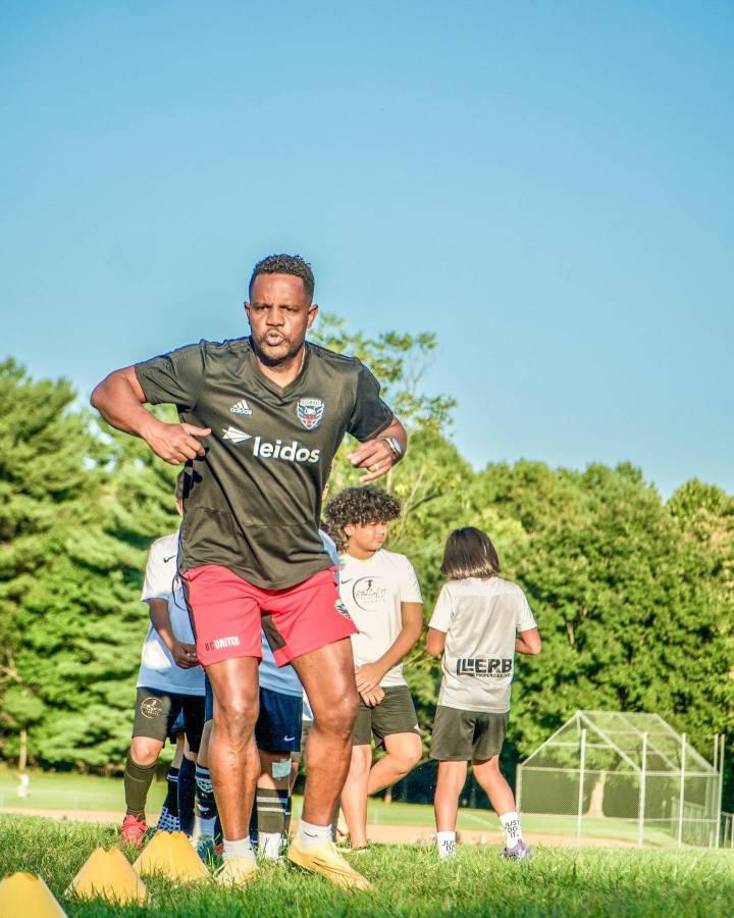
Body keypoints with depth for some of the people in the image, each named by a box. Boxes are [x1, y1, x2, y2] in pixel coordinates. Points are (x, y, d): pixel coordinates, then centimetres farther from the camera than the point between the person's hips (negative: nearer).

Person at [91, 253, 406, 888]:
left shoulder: (345, 381, -4)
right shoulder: (209, 369, -13)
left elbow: (389, 427, 15)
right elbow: (110, 391, -6)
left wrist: (388, 447, -10)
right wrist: (152, 429, -27)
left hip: (303, 562, 4)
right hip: (222, 561, -3)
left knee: (340, 709, 0)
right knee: (237, 710, -13)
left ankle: (315, 840, 20)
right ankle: (237, 857, 3)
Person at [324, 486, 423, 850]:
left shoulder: (398, 565, 10)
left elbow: (413, 625, 4)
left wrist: (379, 669, -9)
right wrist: (356, 677, -10)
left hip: (389, 679, 4)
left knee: (408, 753, -9)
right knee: (358, 758, -8)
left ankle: (344, 801, 12)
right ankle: (358, 843, -6)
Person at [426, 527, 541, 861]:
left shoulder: (453, 591, -7)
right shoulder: (513, 593, 3)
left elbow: (434, 646, -7)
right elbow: (534, 645, 4)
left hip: (457, 698, -4)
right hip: (496, 701, 4)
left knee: (450, 776, 1)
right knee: (488, 768, 22)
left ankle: (445, 849, -5)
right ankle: (514, 838, 12)